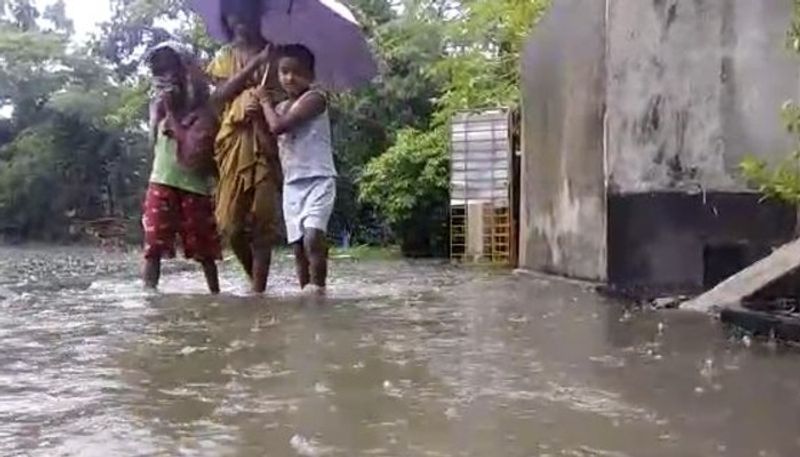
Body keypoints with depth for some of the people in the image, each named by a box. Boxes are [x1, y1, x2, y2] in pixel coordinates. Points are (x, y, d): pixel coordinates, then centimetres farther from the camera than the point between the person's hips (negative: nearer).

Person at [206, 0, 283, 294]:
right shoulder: (225, 55, 15)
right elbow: (220, 94, -1)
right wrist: (254, 64, -9)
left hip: (265, 142, -1)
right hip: (233, 141, 1)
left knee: (262, 220, -5)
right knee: (230, 222, -2)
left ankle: (258, 289, -1)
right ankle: (255, 279, 20)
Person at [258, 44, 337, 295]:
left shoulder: (314, 98, -7)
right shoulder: (281, 108, 17)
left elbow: (279, 125, -19)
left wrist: (265, 101, -1)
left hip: (318, 180, -7)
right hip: (292, 183, 7)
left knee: (313, 237, -23)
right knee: (298, 245, 6)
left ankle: (318, 289, -19)